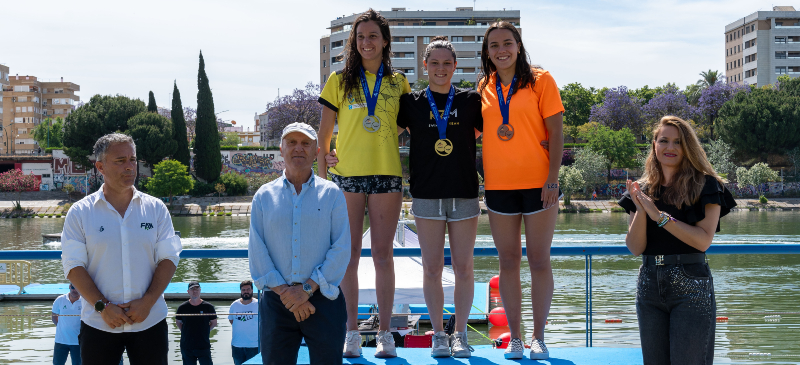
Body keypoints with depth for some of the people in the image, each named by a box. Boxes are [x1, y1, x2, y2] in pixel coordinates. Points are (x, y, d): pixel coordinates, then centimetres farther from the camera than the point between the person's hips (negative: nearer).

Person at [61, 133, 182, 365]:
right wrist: (103, 306, -13)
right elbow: (73, 266, -3)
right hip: (98, 324, -1)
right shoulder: (79, 213, 2)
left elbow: (168, 258, 2)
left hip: (150, 320, 1)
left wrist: (147, 302, -10)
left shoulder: (155, 209, 5)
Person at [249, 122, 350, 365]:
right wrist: (285, 292, -8)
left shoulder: (332, 194, 7)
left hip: (323, 299, -1)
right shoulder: (264, 196, 10)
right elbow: (257, 252, 3)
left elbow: (341, 249, -2)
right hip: (276, 302, 1)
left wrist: (307, 289, -11)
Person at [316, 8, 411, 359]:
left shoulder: (398, 83, 10)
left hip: (387, 174, 0)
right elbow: (324, 133, 8)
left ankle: (385, 332, 7)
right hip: (346, 175, 0)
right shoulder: (339, 80, 7)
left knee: (382, 253, 1)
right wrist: (322, 175, 4)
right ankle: (351, 332, 10)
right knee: (349, 254, 2)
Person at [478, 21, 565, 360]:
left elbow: (555, 131, -5)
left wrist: (553, 179, -12)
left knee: (539, 260, 1)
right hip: (498, 184, 3)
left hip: (538, 183, -3)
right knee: (508, 262, 6)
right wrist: (475, 179, 3)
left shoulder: (540, 80, -1)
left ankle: (538, 337, 10)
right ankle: (514, 338, 13)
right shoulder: (484, 87, 9)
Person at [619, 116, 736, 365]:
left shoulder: (705, 186, -1)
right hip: (649, 284, 4)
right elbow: (635, 248, 2)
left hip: (691, 286, -4)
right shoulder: (642, 190, 9)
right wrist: (640, 211, -14)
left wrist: (659, 215, -17)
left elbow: (704, 239, -13)